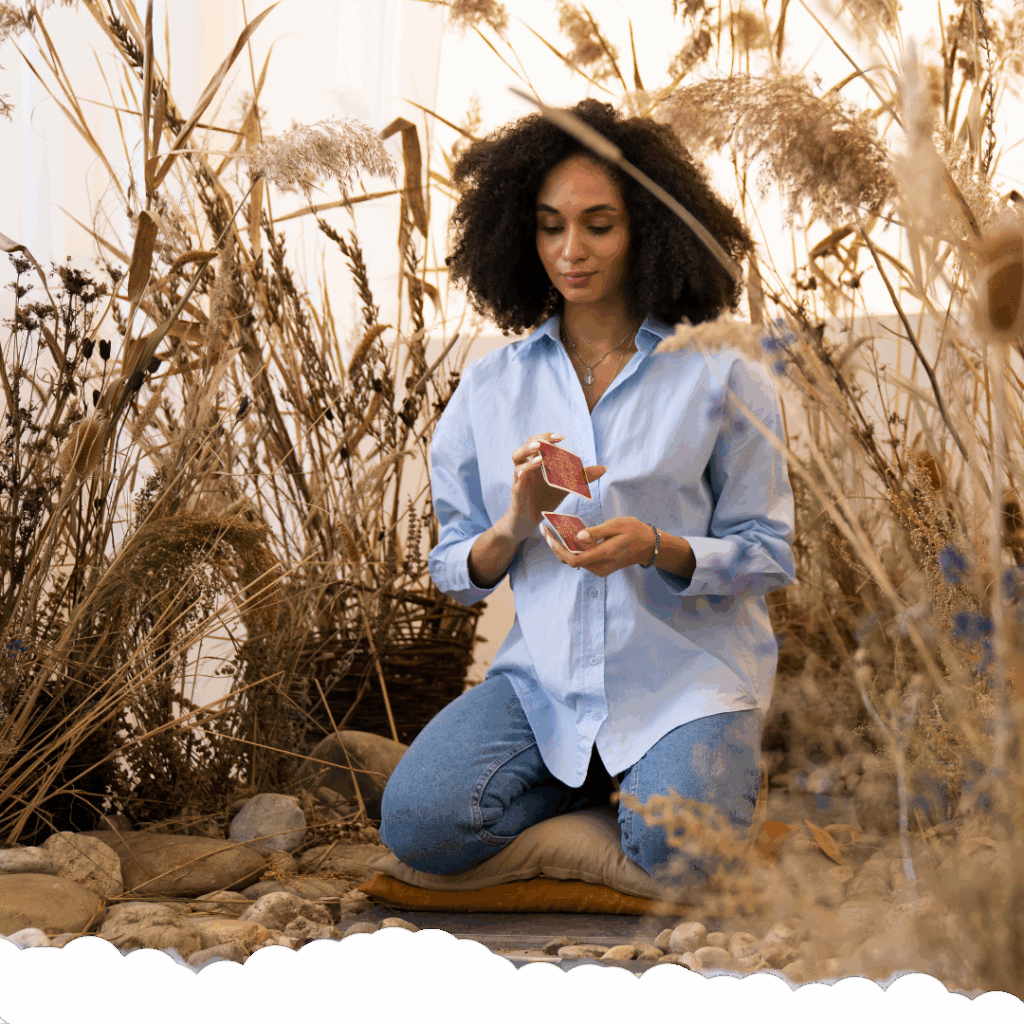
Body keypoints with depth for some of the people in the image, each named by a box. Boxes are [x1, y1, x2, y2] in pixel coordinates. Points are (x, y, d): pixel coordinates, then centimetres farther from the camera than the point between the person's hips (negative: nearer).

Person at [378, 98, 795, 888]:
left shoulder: (721, 375, 1)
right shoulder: (490, 387, 10)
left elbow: (768, 555, 1)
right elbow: (456, 573, 11)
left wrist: (655, 546, -18)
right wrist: (516, 524, -12)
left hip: (688, 669, -2)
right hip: (545, 674, 2)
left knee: (675, 852, -29)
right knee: (419, 824, -23)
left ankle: (718, 767, 7)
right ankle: (591, 782, 5)